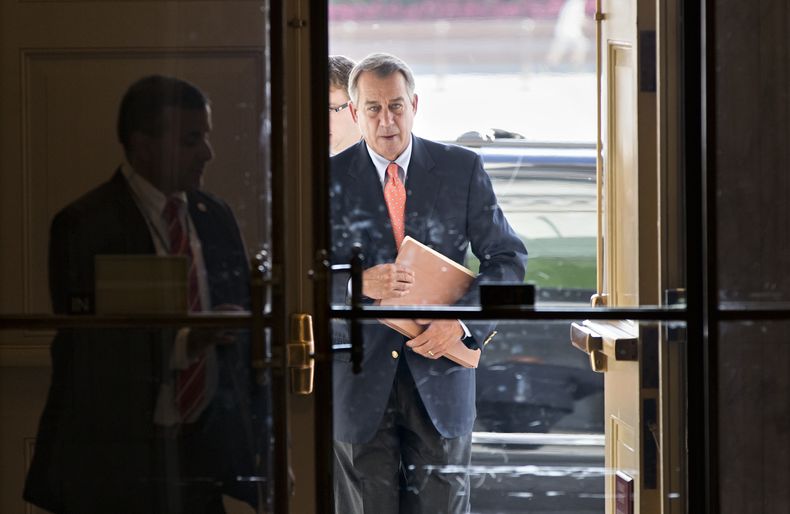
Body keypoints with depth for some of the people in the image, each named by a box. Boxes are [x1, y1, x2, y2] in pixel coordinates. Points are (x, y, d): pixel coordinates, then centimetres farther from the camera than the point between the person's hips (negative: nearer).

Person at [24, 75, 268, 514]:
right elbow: (85, 352, -16)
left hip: (202, 456, 5)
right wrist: (184, 343, -28)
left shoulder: (216, 218, 11)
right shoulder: (84, 226, -9)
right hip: (118, 463, -5)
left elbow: (242, 343, 14)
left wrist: (261, 448, 11)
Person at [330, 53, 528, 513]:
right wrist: (358, 284, -22)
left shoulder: (462, 169, 3)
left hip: (439, 373, 1)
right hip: (360, 378, 0)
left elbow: (509, 258, 3)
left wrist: (463, 321, -13)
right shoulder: (330, 180, 1)